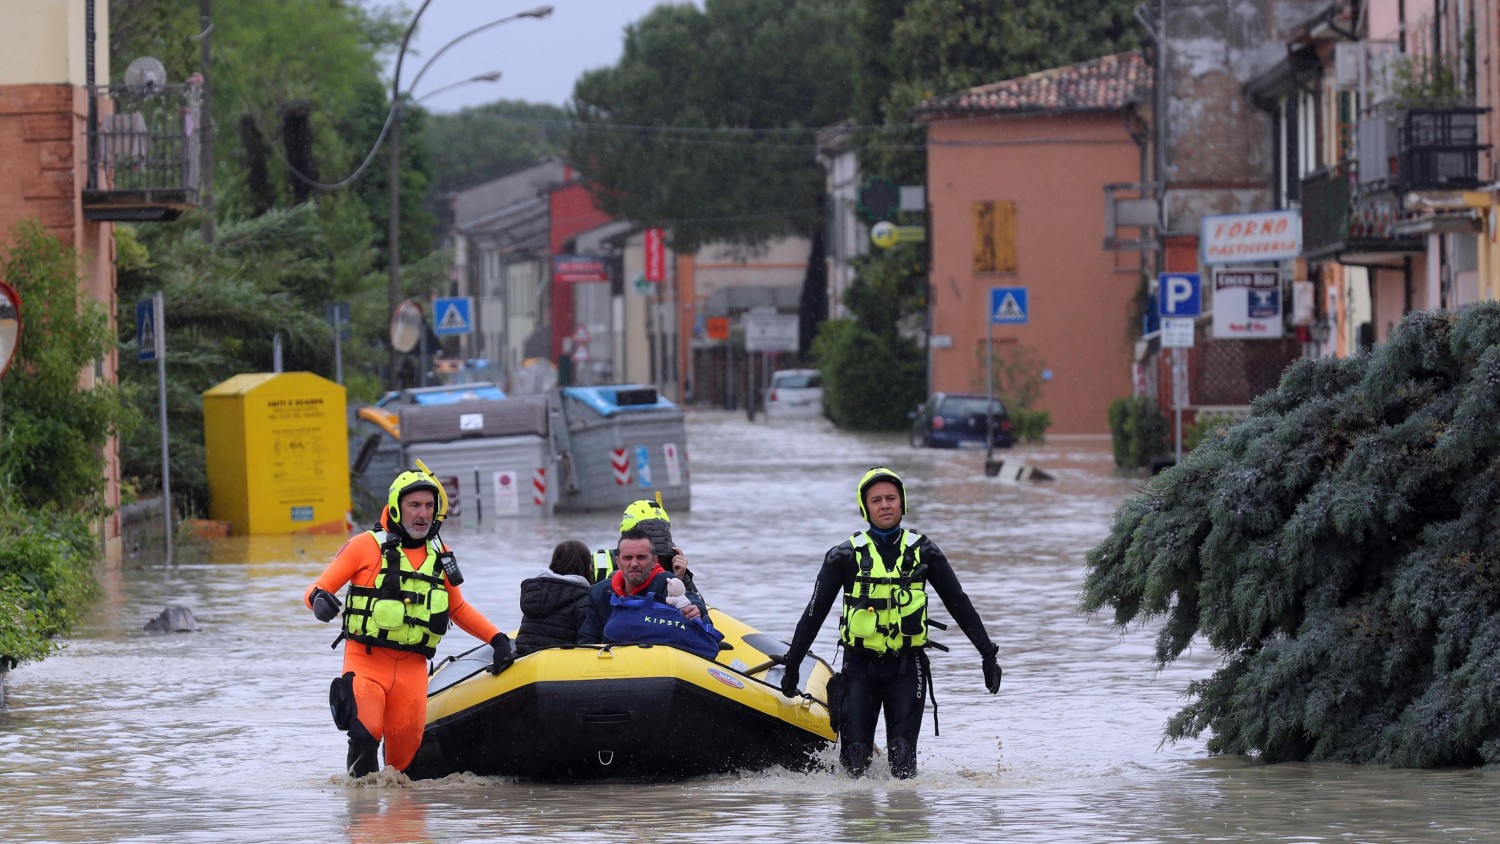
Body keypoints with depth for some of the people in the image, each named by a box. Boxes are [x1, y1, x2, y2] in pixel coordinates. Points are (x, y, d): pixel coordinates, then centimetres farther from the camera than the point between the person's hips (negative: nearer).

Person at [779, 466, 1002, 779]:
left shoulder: (923, 552, 6)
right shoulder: (845, 556, 2)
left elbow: (959, 604, 11)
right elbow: (815, 613, 7)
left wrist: (988, 654, 8)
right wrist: (792, 665, 6)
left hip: (907, 667, 0)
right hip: (860, 664, 0)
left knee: (903, 758, -11)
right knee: (855, 758, -7)